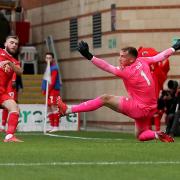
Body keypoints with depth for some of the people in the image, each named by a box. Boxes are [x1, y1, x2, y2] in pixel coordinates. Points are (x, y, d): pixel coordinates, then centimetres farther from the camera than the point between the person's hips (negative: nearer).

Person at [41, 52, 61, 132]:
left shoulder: (54, 68, -9)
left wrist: (47, 90, -16)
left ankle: (56, 127, -14)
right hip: (49, 91, 10)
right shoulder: (48, 68, 20)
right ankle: (52, 126, 17)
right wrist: (44, 90, 11)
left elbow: (52, 81, -16)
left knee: (54, 108, -13)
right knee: (49, 109, 12)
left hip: (53, 90, -10)